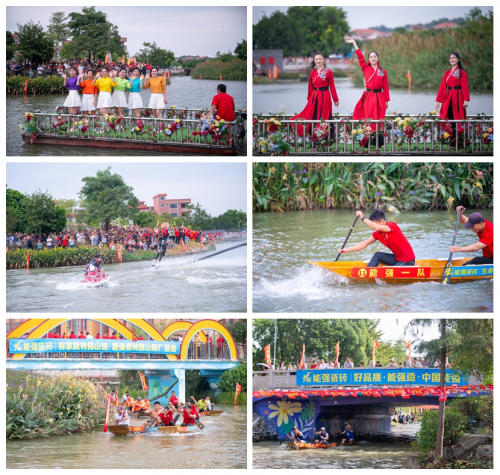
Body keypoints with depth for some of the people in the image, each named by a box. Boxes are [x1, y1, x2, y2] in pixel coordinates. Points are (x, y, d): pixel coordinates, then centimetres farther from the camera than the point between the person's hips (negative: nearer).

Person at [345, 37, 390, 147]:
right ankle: (368, 141, -3)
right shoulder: (366, 69, 5)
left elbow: (385, 87, 6)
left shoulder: (383, 72, 5)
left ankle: (378, 141, 5)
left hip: (379, 98, 0)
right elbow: (360, 57, 1)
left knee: (379, 121, 1)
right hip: (368, 97, 0)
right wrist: (354, 43, -1)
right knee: (368, 120, -4)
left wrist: (387, 100, 4)